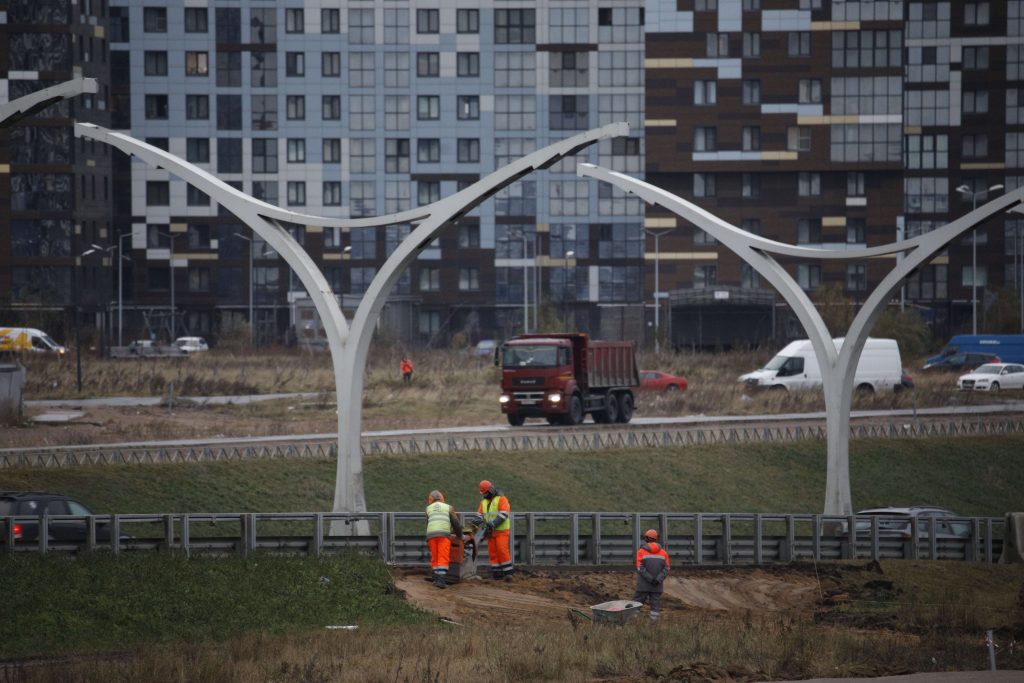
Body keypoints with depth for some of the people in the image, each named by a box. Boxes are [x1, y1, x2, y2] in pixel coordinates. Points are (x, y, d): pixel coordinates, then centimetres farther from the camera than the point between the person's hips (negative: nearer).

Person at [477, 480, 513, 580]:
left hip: (502, 531, -6)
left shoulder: (501, 499, -7)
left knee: (502, 550, -16)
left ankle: (508, 572, -9)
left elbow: (504, 514, -19)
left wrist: (493, 524, -27)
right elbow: (479, 515, 10)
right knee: (493, 552, 0)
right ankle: (497, 573, 3)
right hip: (491, 532, 6)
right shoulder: (484, 502, 14)